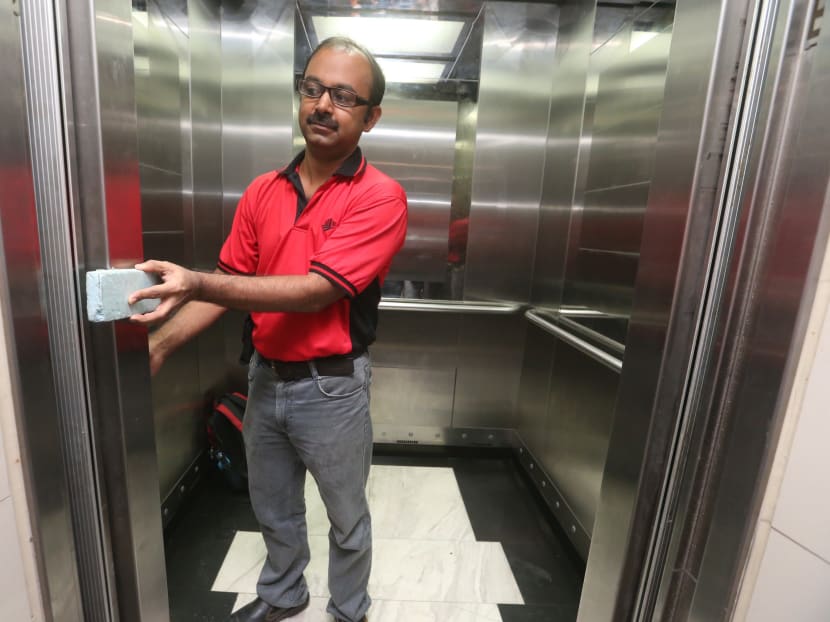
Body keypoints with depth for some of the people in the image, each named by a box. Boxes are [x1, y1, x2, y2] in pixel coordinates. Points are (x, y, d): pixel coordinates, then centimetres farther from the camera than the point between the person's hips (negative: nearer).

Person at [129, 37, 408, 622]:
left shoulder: (380, 197, -15)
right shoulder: (263, 192, 3)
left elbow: (318, 289, -24)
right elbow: (228, 281, 5)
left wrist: (197, 283, -31)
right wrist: (161, 342, -6)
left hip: (331, 386, -5)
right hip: (265, 377, 6)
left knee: (346, 517, 18)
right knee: (273, 508, 26)